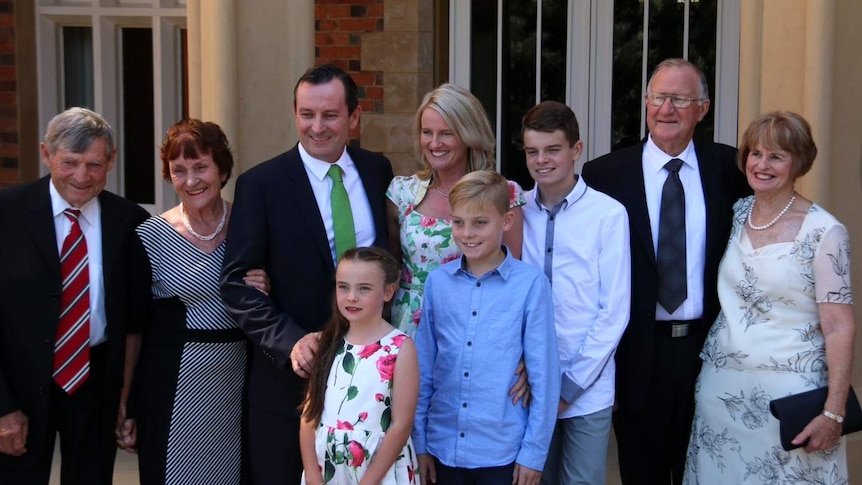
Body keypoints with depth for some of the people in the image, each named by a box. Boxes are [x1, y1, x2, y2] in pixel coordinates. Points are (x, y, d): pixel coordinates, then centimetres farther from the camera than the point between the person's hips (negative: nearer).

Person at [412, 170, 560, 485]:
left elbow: (544, 376, -5)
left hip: (503, 453, -3)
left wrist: (535, 451, -4)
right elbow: (424, 368, 6)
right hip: (443, 447, 3)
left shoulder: (531, 285, -9)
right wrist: (419, 442, 7)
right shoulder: (437, 282, 0)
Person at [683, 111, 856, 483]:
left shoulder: (824, 231, -10)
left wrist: (833, 413, -15)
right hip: (721, 386, 5)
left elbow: (839, 327, -11)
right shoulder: (735, 215, 5)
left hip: (788, 392, -4)